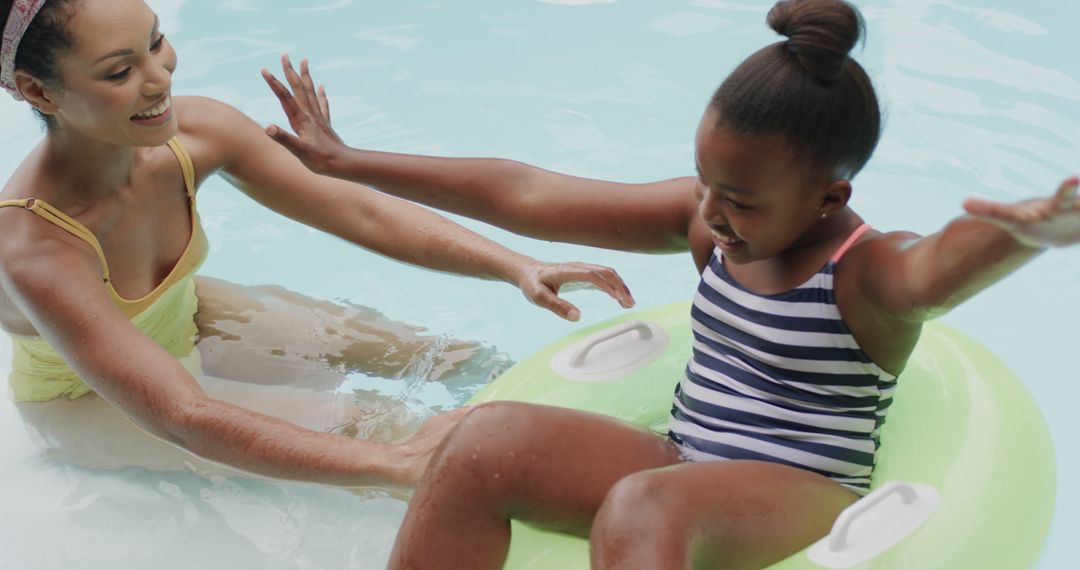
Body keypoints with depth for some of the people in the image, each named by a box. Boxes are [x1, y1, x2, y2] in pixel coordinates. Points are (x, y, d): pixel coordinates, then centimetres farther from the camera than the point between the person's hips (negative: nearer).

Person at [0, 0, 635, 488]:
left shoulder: (195, 131, -24)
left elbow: (363, 212, -19)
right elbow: (182, 418, -45)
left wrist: (517, 266, -30)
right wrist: (399, 464, -51)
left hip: (181, 320, 5)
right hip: (87, 403, -5)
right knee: (341, 420, -16)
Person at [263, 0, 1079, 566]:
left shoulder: (867, 272, -13)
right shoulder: (701, 222, 4)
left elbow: (935, 270, -39)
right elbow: (527, 197, 3)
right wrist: (348, 163, 5)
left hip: (802, 500, -6)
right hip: (682, 471, 6)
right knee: (488, 438, -17)